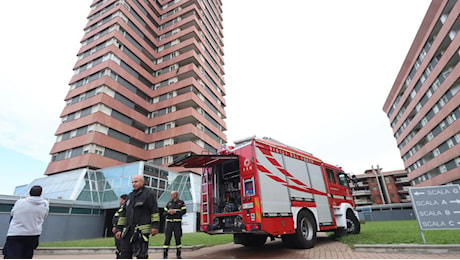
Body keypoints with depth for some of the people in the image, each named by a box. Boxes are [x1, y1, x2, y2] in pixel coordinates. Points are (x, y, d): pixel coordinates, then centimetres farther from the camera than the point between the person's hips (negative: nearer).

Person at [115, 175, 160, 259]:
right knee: (124, 254, 7)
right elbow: (123, 213, 18)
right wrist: (119, 229, 13)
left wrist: (155, 226, -15)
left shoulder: (149, 194, -4)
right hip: (128, 231, 7)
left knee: (141, 255, -3)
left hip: (142, 230, -7)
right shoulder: (130, 196, 17)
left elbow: (154, 210, -9)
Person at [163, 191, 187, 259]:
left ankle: (178, 254, 16)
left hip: (177, 223, -2)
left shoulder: (181, 203, 0)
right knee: (167, 238, -2)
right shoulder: (169, 203, 10)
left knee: (178, 238, 3)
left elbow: (184, 211, -10)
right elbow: (165, 213, 8)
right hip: (169, 222, 2)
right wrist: (168, 212, -14)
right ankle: (165, 254, 6)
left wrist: (175, 211, -18)